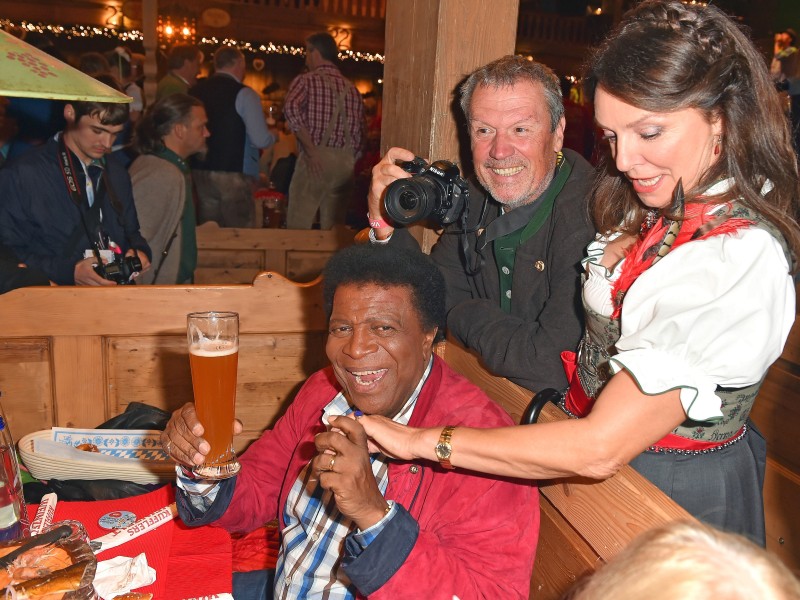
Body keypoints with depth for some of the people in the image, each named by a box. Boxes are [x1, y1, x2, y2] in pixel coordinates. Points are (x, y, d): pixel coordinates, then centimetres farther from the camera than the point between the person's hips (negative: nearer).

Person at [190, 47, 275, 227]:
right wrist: (273, 136, 9)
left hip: (201, 172, 6)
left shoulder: (196, 91, 7)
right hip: (234, 174, -6)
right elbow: (261, 140, -12)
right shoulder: (244, 94, -9)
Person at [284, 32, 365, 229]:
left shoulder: (306, 81, 1)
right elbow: (359, 134, 14)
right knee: (334, 227, 9)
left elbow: (291, 108, -19)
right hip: (345, 162, 5)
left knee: (298, 226, 0)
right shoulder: (352, 89, 14)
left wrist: (311, 149, -16)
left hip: (315, 159, -4)